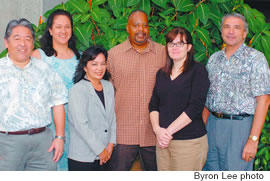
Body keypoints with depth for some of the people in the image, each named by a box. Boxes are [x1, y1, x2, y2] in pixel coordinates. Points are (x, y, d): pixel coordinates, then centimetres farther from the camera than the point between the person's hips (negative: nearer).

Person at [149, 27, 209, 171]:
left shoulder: (198, 71, -4)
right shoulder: (162, 73, 13)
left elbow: (195, 106, -13)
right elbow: (153, 105, 10)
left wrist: (169, 131, -14)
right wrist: (157, 129, -8)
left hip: (190, 141, -5)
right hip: (163, 141, 5)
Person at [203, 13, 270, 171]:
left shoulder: (255, 58, -6)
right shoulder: (214, 58, 12)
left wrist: (253, 140, -17)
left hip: (239, 126, -5)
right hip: (212, 124, 5)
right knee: (211, 169, 11)